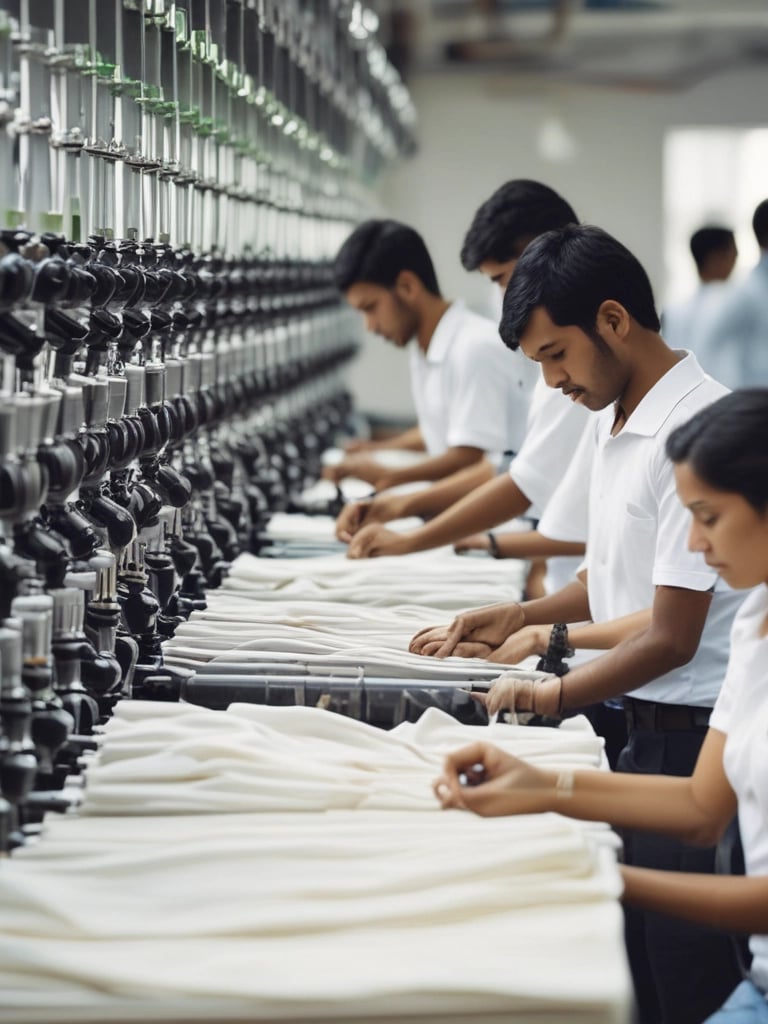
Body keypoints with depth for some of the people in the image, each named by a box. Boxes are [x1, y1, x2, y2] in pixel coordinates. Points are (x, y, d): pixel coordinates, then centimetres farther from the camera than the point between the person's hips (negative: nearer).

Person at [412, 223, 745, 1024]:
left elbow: (671, 637, -19)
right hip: (641, 731, 9)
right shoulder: (610, 417, 10)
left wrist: (552, 697, -13)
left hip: (695, 741, -9)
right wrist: (518, 619, 9)